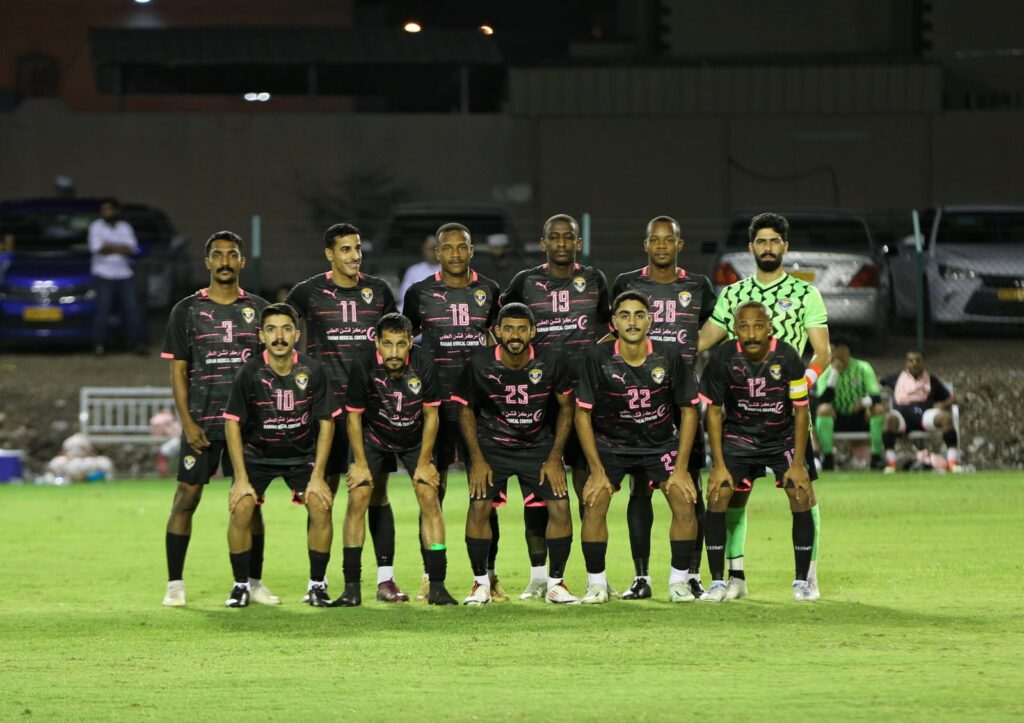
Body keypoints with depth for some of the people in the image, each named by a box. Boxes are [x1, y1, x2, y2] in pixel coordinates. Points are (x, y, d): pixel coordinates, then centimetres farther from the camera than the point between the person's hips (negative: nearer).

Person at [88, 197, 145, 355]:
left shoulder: (125, 227, 11)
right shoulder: (96, 227, 3)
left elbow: (131, 249, -3)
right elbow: (98, 248, -11)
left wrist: (109, 246, -10)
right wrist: (119, 248, -7)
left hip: (124, 275, 3)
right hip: (104, 275, -3)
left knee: (131, 308, -1)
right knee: (102, 309, -9)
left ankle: (138, 343, 1)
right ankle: (99, 344, -6)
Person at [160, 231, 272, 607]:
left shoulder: (258, 309, 9)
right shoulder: (187, 310, 4)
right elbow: (178, 371, 3)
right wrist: (187, 422, -6)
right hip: (201, 421, -1)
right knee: (187, 496, -3)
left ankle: (254, 582, 10)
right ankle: (175, 584, 1)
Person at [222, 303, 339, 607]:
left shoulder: (312, 371, -15)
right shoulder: (250, 373, -18)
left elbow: (326, 422, -6)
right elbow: (233, 423, -11)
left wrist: (317, 476, -11)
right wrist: (241, 478, -15)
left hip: (302, 454, 1)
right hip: (257, 454, -1)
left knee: (321, 506, -19)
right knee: (241, 507, -21)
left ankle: (317, 585, -2)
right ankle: (241, 585, -4)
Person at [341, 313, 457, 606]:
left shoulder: (423, 365, -24)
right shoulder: (363, 366, -26)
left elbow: (431, 415, -10)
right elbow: (354, 416, -12)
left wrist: (424, 462, -8)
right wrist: (361, 463, -12)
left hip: (415, 439, 1)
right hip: (373, 436, -1)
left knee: (429, 495, -12)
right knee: (358, 497, -13)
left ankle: (437, 586, -7)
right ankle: (351, 587, -7)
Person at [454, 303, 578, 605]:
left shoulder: (551, 363, -15)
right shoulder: (479, 365, -16)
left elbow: (566, 407, 0)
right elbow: (465, 410, -2)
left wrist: (554, 457, -5)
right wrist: (477, 459, -8)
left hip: (539, 443, 1)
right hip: (491, 445, -1)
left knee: (560, 506, -12)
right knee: (479, 506, -16)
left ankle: (555, 582, 4)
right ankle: (480, 583, 0)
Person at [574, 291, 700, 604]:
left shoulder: (669, 358, -11)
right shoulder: (598, 359, -14)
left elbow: (688, 411, -2)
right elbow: (583, 414, -7)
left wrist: (681, 468, -7)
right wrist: (597, 470, -12)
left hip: (661, 443, 1)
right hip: (610, 444, -1)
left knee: (684, 503, -16)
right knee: (594, 503, -19)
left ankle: (678, 581, -1)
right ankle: (596, 582, -5)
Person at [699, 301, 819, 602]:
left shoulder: (787, 357, -21)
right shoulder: (722, 359, -18)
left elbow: (801, 411, -11)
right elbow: (714, 411, -7)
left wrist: (798, 463, -14)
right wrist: (719, 464, -11)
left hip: (783, 436, 0)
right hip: (738, 435, 1)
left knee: (801, 499, -14)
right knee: (717, 497, -15)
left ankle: (802, 581, 1)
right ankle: (717, 582, -4)